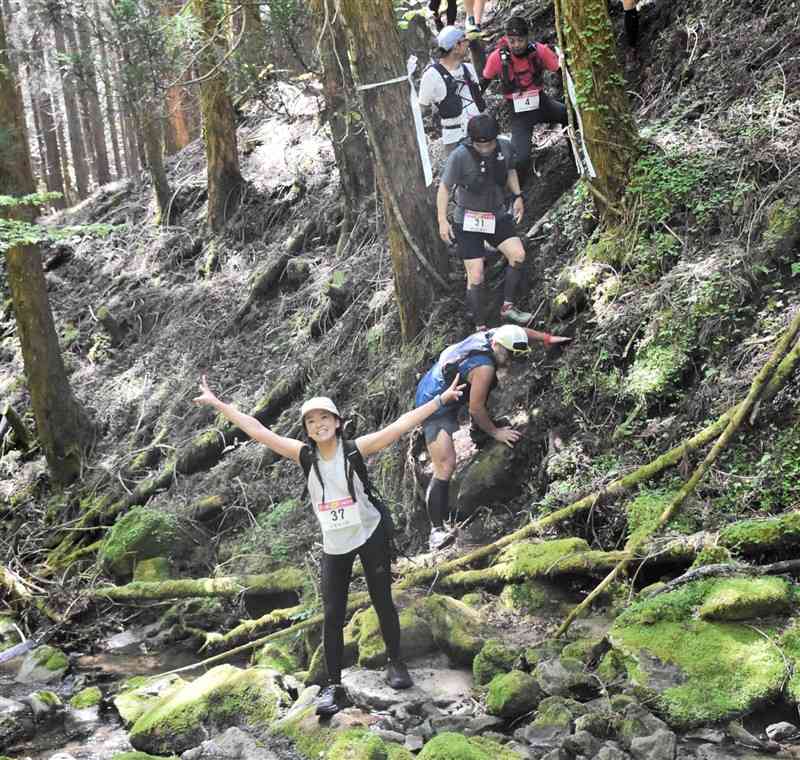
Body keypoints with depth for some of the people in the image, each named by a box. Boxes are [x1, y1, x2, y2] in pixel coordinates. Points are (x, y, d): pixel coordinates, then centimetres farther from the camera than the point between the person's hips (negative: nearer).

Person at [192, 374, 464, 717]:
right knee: (333, 615, 1)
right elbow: (257, 431, -10)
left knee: (382, 602, 7)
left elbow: (400, 425, -19)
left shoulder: (355, 449, -14)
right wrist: (218, 403, -13)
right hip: (333, 545, 2)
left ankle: (395, 662, 27)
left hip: (370, 534, -2)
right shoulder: (305, 455, -9)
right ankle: (334, 685, 9)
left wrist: (440, 399, -23)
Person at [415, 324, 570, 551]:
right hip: (435, 408, -10)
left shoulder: (492, 335, -6)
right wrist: (495, 432, -11)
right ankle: (436, 530, -22)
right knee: (445, 466, -21)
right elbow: (475, 409, -22)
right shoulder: (484, 368, -30)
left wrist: (547, 338, 13)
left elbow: (519, 331, 15)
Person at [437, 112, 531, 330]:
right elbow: (444, 187, -11)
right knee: (476, 276, -5)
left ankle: (507, 307, 3)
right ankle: (480, 327, 9)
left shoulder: (505, 147, -9)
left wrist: (518, 196, 4)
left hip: (497, 216, 4)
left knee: (518, 255, -15)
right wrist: (442, 221, -15)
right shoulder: (459, 157, -22)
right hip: (468, 222, -4)